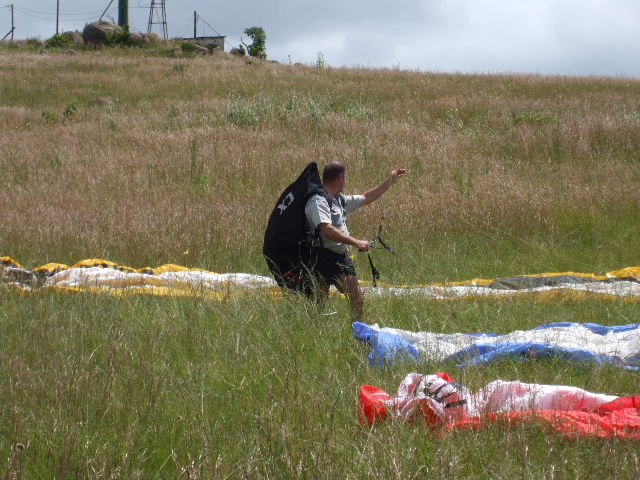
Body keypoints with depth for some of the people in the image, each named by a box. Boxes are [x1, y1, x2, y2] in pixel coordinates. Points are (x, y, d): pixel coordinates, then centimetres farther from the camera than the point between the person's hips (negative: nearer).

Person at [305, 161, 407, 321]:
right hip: (323, 258, -9)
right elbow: (327, 229, -28)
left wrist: (390, 181, 32)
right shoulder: (318, 201, -15)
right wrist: (356, 242, -28)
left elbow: (366, 198, 32)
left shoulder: (339, 199, 17)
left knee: (357, 300, 7)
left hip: (341, 257, 9)